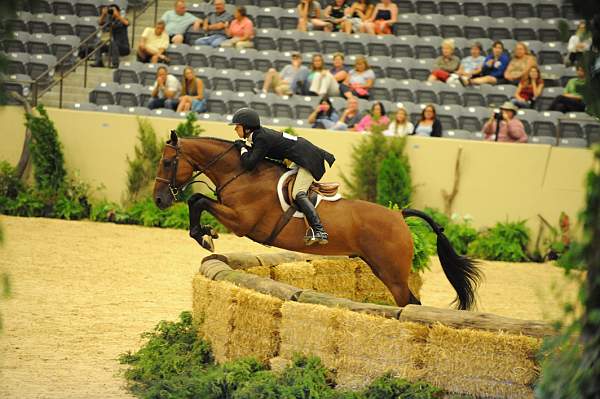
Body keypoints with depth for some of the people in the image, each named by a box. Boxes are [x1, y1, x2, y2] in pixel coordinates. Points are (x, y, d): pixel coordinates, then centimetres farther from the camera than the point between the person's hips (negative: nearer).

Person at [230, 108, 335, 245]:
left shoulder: (262, 139, -22)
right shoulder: (258, 134, 8)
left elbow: (249, 164, -27)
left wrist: (243, 148, -11)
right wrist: (244, 146, 5)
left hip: (307, 158, -11)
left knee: (298, 194, -21)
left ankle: (319, 231, -32)